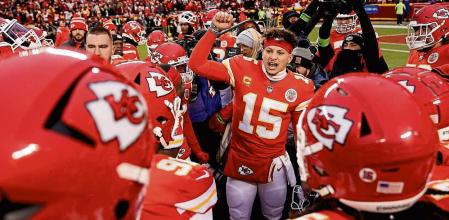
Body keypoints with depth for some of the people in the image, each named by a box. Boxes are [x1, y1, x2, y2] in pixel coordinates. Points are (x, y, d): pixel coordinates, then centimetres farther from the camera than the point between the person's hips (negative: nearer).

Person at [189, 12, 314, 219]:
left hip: (274, 165, 1)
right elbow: (197, 65, -12)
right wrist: (214, 30, -20)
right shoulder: (242, 67, -11)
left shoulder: (301, 86, -7)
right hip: (239, 162, -1)